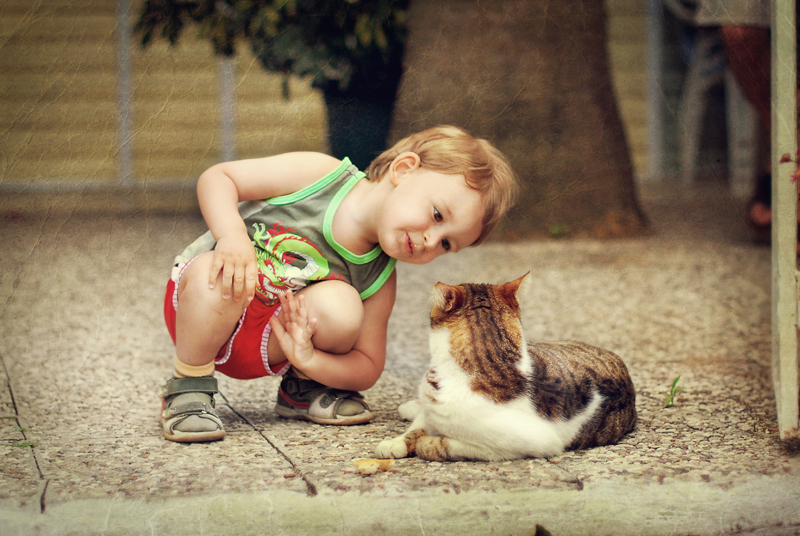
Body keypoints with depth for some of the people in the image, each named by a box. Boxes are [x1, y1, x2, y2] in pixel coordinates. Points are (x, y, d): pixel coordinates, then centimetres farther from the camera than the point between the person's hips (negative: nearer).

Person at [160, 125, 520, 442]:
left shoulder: (378, 281, -10)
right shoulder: (318, 175, -20)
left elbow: (367, 369, -5)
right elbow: (216, 178, -17)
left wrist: (308, 359, -25)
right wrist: (233, 235, -37)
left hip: (265, 347, 3)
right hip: (200, 316, -3)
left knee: (339, 306, -28)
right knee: (217, 276, -39)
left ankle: (302, 390, 3)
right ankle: (189, 389, -15)